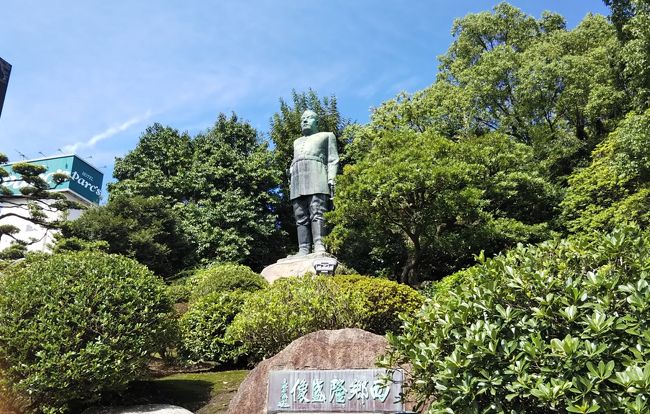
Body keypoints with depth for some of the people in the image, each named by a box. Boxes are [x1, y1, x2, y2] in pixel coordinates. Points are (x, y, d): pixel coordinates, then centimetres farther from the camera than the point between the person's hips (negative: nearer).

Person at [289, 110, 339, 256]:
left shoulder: (326, 136, 21)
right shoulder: (297, 142, 36)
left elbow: (333, 160, 9)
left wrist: (331, 179, -7)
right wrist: (291, 183, 13)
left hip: (316, 176, -5)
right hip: (297, 180, 5)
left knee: (316, 213, -20)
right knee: (301, 218, -8)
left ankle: (319, 247, -30)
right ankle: (303, 250, -16)